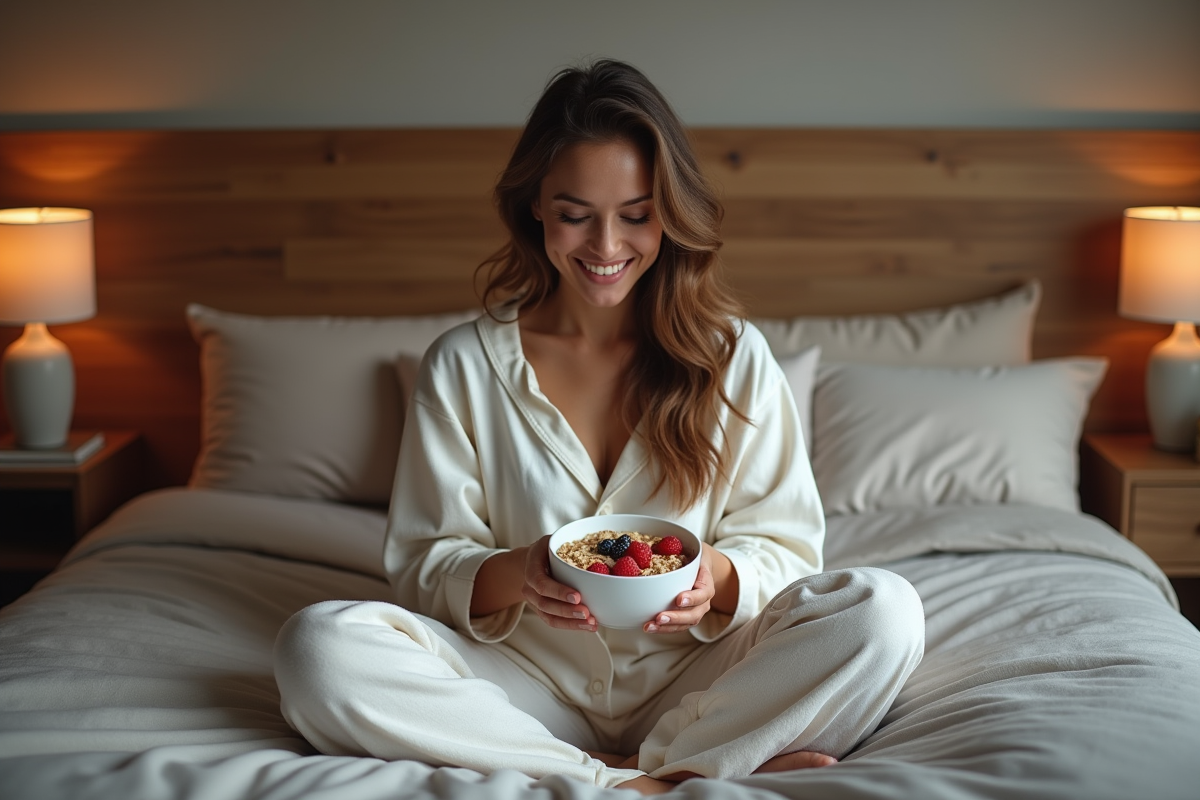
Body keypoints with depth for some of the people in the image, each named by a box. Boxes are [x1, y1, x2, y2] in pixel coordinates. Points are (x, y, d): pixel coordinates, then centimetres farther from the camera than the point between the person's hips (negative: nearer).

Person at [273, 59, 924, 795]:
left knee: (886, 611, -25)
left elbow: (787, 545, 2)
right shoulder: (464, 366, 2)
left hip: (696, 680, 0)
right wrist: (515, 573, -23)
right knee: (319, 646, -26)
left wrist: (717, 577, -21)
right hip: (528, 689, 1)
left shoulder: (734, 356, 2)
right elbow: (423, 563, 0)